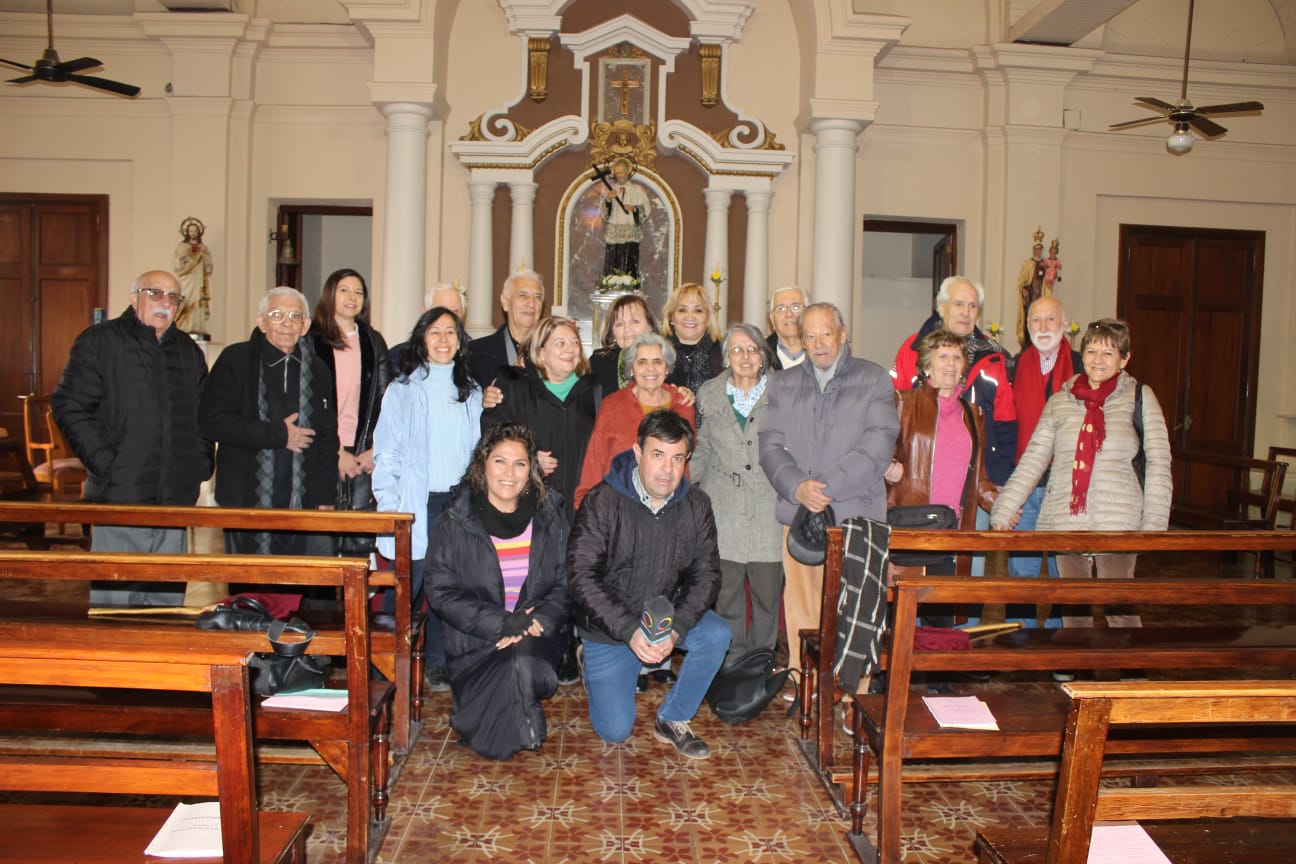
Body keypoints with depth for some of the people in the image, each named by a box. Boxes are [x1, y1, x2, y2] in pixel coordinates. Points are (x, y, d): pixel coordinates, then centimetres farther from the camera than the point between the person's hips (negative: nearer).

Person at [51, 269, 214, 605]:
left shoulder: (189, 351, 17)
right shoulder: (99, 341, 1)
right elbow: (69, 406, -5)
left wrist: (201, 462, 9)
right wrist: (104, 463, -13)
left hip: (175, 500, 5)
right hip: (118, 496, -5)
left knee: (169, 599, 9)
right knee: (113, 599, -3)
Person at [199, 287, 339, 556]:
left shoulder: (317, 370, 12)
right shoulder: (235, 360, 2)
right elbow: (212, 420, -9)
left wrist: (325, 498, 7)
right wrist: (277, 434, -10)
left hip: (304, 505, 2)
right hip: (245, 502, -2)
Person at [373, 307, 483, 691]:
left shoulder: (471, 392, 12)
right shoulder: (403, 389, 1)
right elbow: (386, 450, -1)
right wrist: (388, 503, -8)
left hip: (459, 503, 3)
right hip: (417, 504, -3)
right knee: (407, 585, -2)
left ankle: (437, 663, 18)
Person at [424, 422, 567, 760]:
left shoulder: (549, 520, 6)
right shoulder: (453, 524, -2)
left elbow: (564, 586, 5)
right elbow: (441, 593, -7)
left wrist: (537, 623, -15)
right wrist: (501, 623, -18)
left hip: (533, 641, 2)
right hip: (474, 645, -2)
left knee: (522, 662, -32)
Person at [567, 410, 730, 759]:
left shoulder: (696, 505, -7)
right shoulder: (602, 502, -19)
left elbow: (706, 574, -7)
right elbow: (581, 577, -21)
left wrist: (676, 628, -24)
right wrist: (629, 631, -30)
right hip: (609, 626, -3)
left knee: (717, 635, -25)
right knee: (615, 730, -5)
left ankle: (672, 720, -4)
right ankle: (596, 668, 28)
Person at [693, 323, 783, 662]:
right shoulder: (710, 394, 10)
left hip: (768, 505, -1)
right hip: (723, 506, 1)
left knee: (768, 589, 0)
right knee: (726, 587, 3)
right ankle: (734, 656, 20)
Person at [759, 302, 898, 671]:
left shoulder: (874, 380, 7)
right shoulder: (783, 384, 17)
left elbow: (879, 444, -4)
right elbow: (770, 444, 7)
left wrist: (828, 487, -12)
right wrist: (797, 486, -11)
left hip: (855, 514, -2)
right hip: (798, 513, 3)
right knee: (800, 603, 3)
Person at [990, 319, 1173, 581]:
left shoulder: (1139, 397, 6)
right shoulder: (1059, 402, 10)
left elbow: (1158, 462, 3)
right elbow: (1032, 460, 9)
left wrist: (1153, 525, -5)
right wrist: (1003, 511, 1)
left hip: (1120, 524, -2)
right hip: (1065, 522, 2)